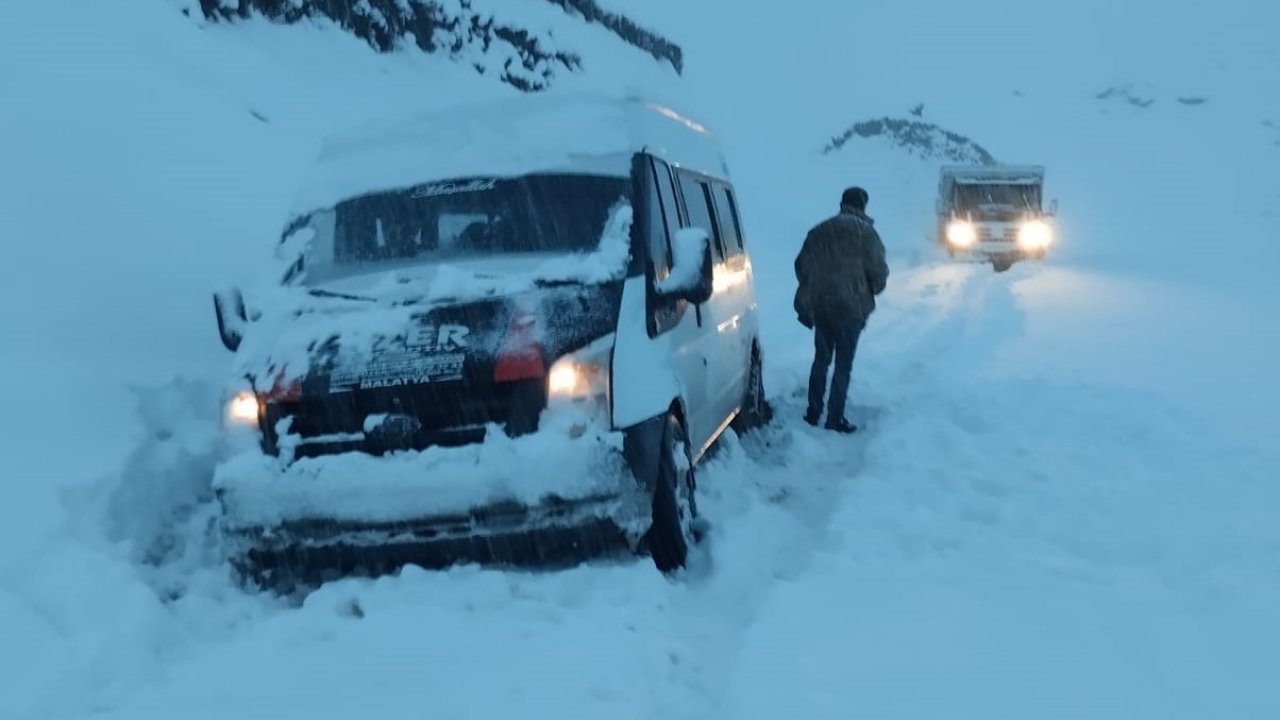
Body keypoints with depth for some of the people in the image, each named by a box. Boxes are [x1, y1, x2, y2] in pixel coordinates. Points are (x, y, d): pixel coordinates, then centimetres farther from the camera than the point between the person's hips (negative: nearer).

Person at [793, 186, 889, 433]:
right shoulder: (864, 232, -5)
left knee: (821, 358, 17)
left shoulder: (819, 231, 11)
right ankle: (835, 418, 0)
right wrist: (871, 291, 13)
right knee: (843, 363, 1)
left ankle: (813, 412, 18)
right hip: (850, 306, -5)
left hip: (819, 304, 5)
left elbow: (802, 265, 11)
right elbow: (879, 271, -7)